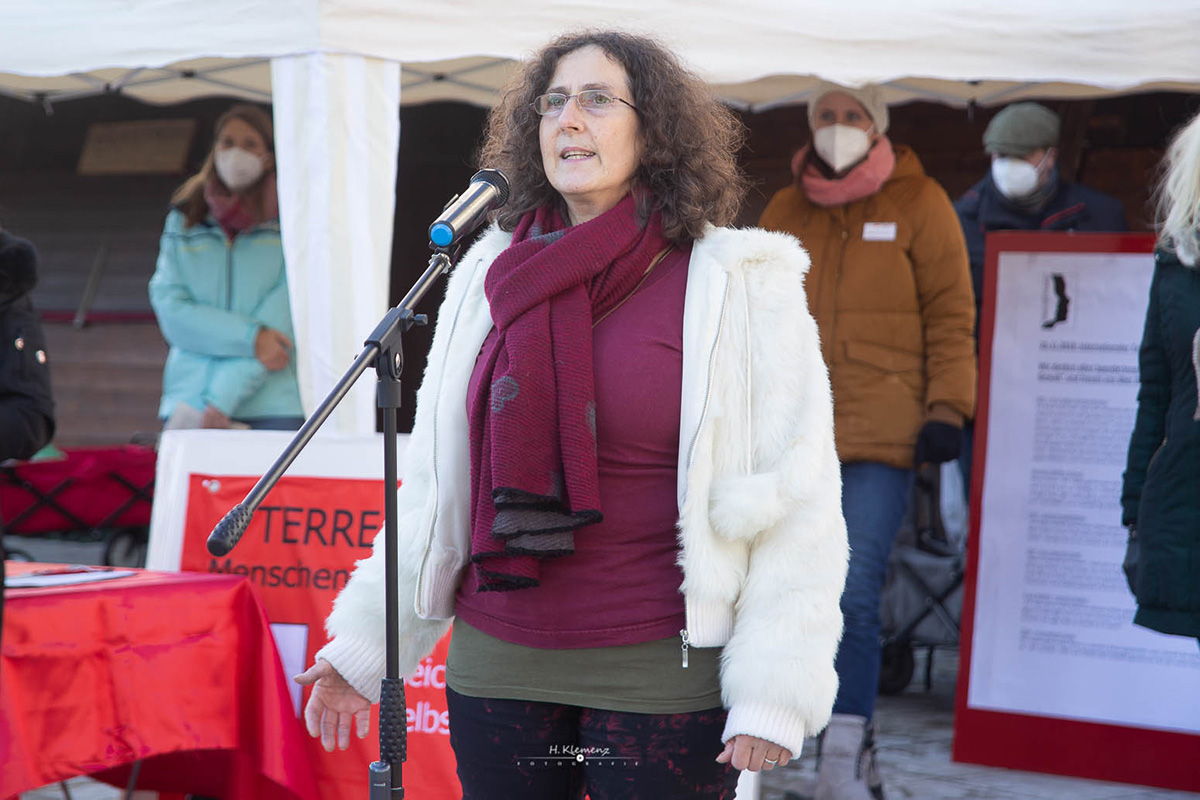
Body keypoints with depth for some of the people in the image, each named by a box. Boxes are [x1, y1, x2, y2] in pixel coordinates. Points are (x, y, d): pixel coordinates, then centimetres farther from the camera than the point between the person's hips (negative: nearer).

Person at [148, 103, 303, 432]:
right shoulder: (184, 222, 15)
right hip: (188, 400, 2)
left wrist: (223, 398, -11)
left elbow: (283, 317, -4)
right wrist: (249, 337, -12)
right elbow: (171, 309, 3)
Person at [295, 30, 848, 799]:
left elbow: (797, 499, -7)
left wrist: (773, 691, -14)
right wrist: (364, 644, 11)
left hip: (661, 674, -4)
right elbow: (434, 486, 14)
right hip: (496, 668, 4)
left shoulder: (737, 284, -5)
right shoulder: (492, 276, 8)